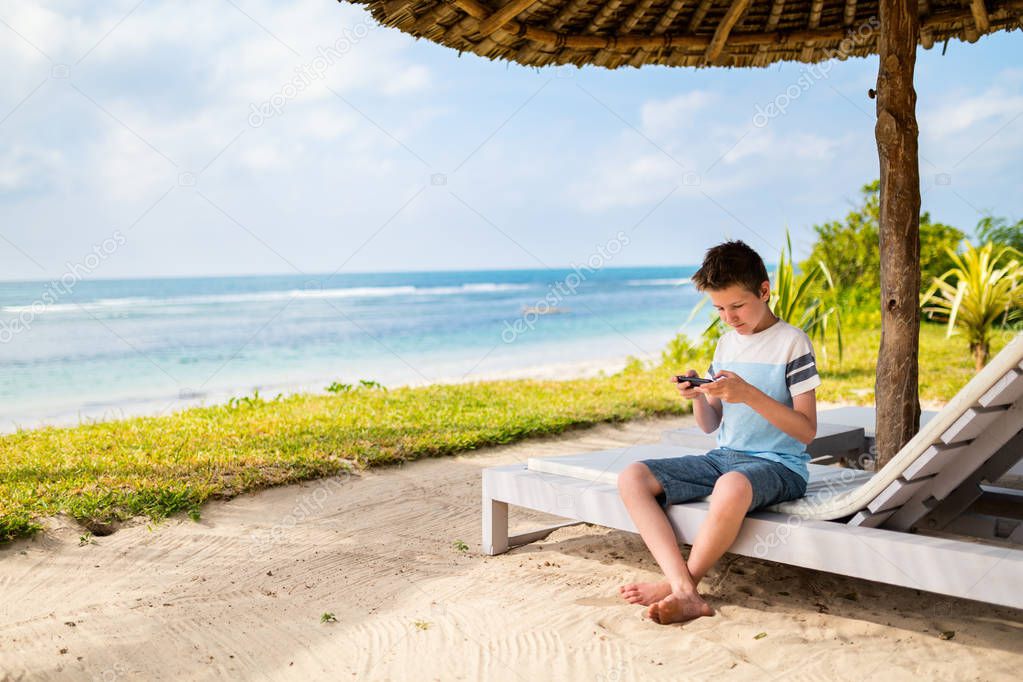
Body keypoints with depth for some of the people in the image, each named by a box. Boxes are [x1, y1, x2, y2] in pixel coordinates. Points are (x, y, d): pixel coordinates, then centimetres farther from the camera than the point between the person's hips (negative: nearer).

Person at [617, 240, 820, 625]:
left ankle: (680, 583, -19)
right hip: (723, 457, 7)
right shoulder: (727, 343, 14)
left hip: (779, 464, -7)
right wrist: (697, 398, -6)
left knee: (732, 487, -43)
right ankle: (685, 593, -30)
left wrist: (750, 395, -22)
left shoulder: (792, 343, -5)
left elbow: (807, 431, -11)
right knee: (632, 477, -14)